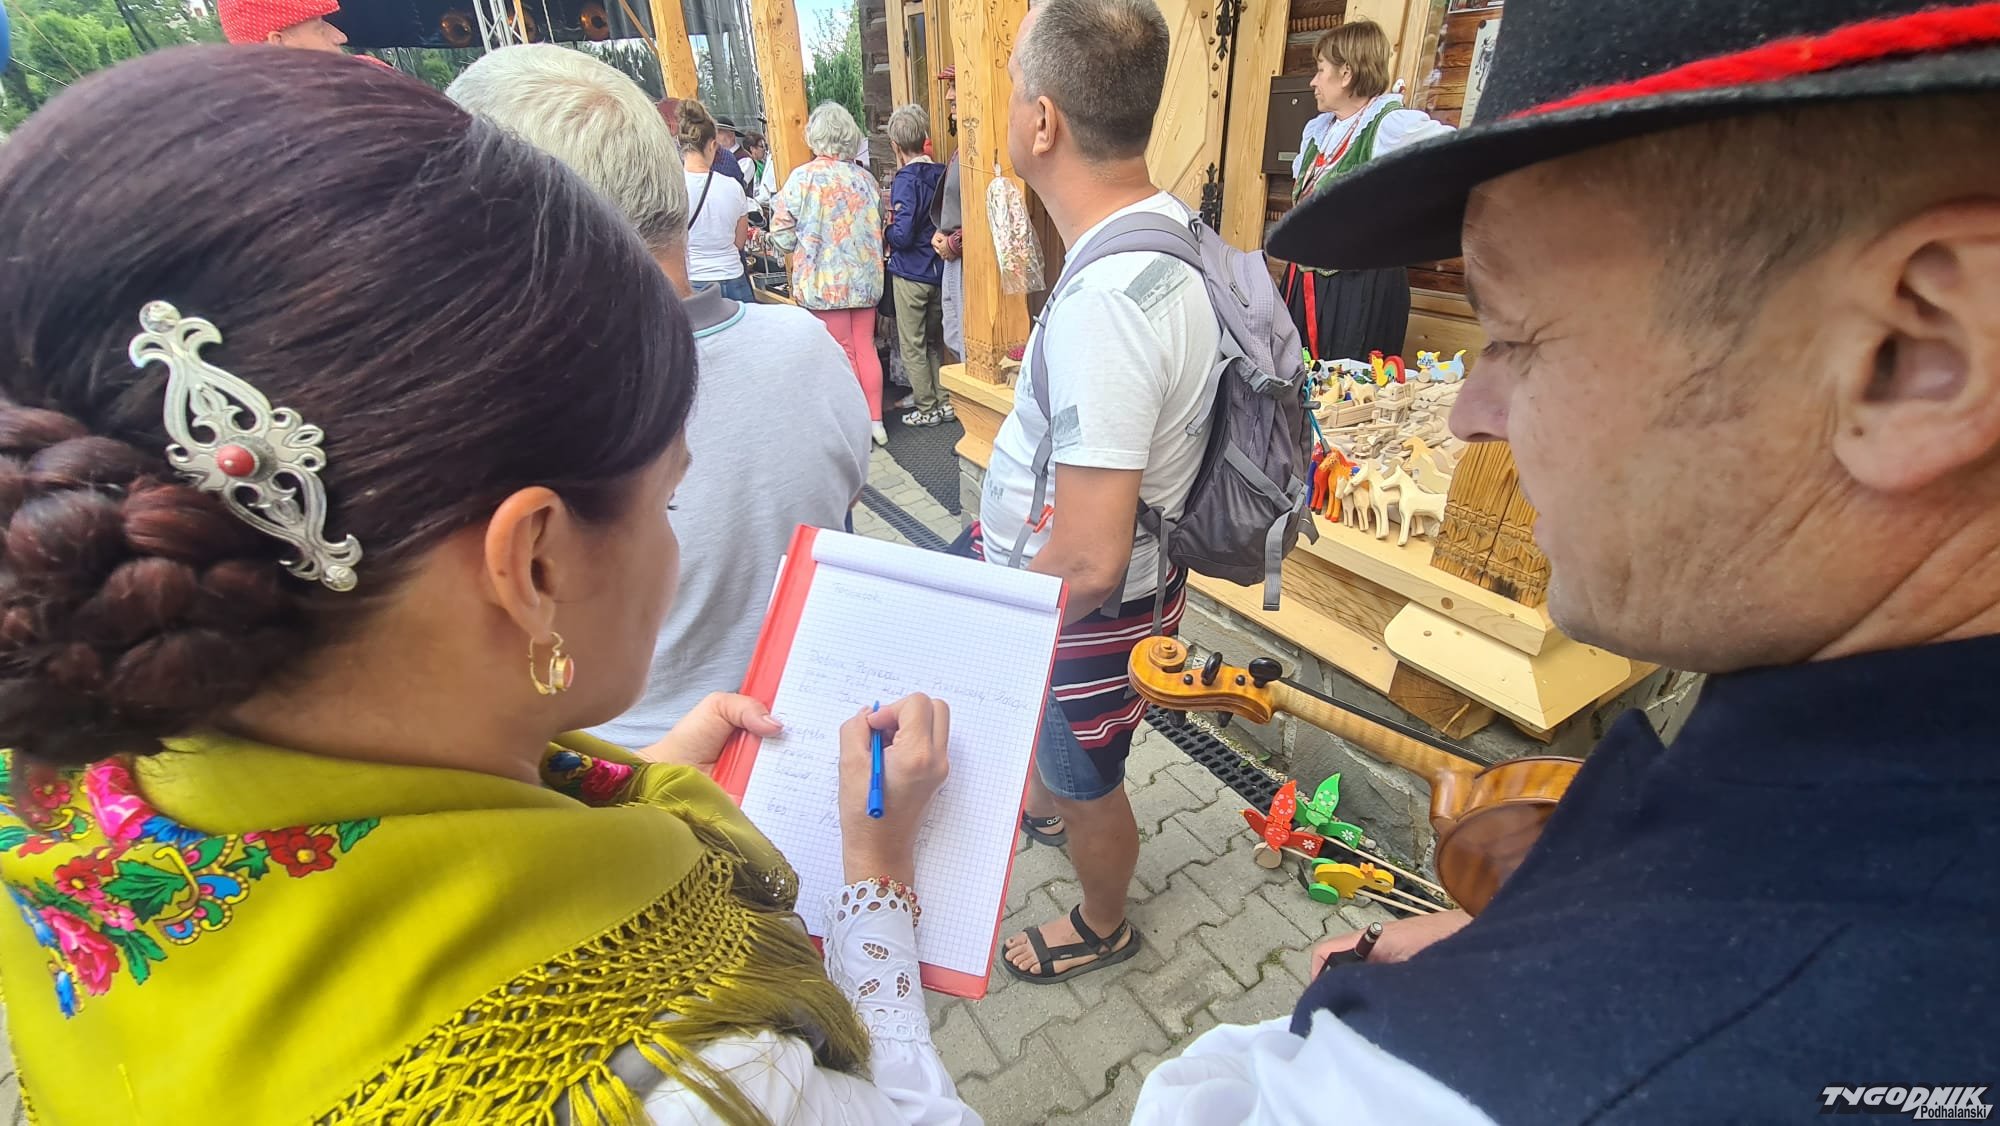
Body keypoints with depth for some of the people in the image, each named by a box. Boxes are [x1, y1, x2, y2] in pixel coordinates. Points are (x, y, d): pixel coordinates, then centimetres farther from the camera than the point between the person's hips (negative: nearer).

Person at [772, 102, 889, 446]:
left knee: (843, 354, 4)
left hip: (825, 281, -4)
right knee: (866, 348, 11)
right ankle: (875, 421, 18)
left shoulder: (803, 177, -11)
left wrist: (802, 245, 12)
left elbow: (782, 234, -8)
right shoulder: (865, 178, 2)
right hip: (865, 279, 4)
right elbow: (880, 229, 11)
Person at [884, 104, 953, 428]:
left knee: (912, 346, 6)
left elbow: (902, 235, -22)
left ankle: (926, 409, 13)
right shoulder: (941, 173, 3)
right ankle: (945, 401, 22)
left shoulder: (906, 180, -17)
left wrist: (884, 231, -3)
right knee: (933, 339, 18)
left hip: (911, 272, -7)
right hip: (938, 269, 7)